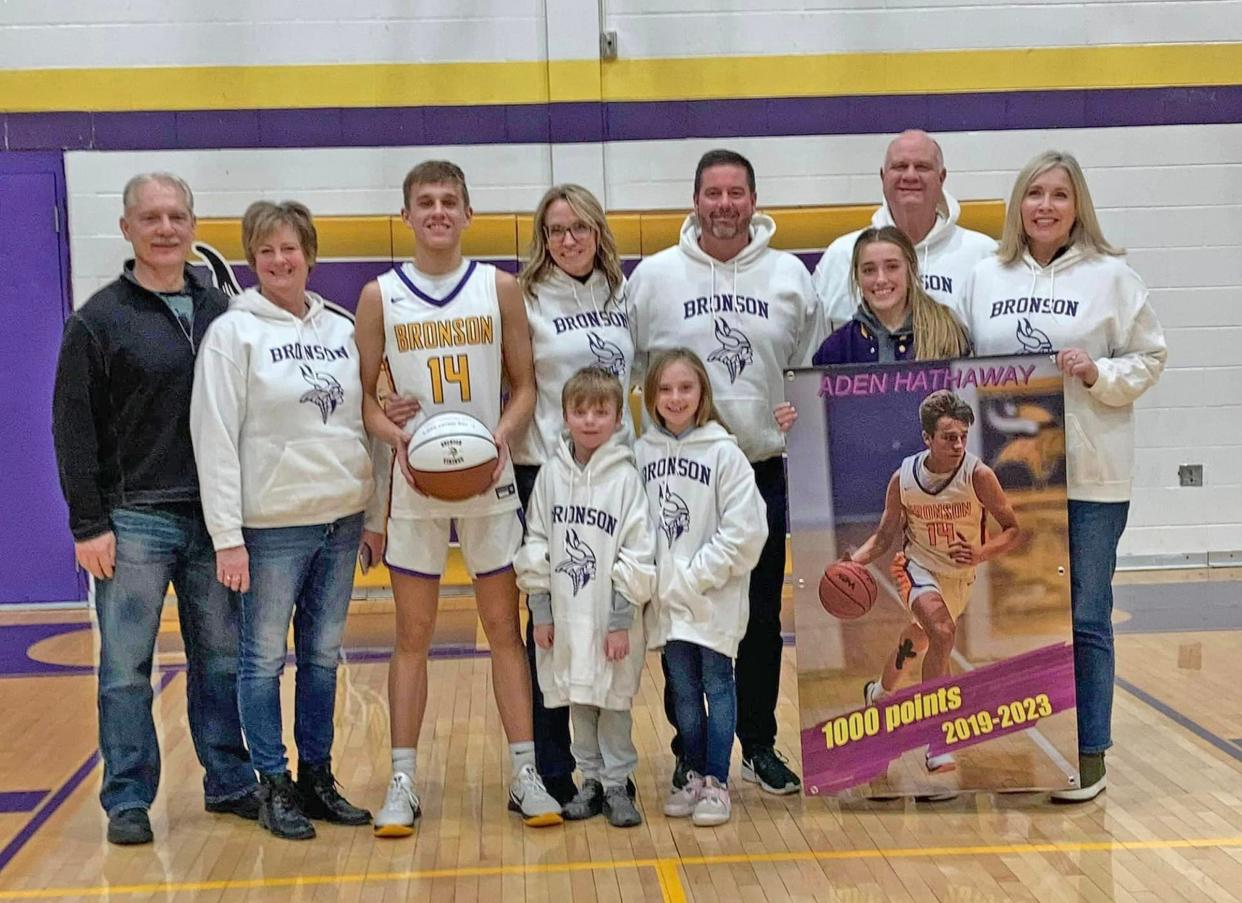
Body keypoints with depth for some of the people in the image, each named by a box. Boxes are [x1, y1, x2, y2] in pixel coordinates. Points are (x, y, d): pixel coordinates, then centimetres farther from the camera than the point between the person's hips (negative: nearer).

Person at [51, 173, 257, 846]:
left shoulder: (219, 312, 10)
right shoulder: (100, 320, -2)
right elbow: (74, 429, -4)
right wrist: (87, 525, -9)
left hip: (215, 518, 4)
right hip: (134, 519, -3)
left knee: (221, 660, 11)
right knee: (126, 670, 3)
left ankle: (230, 782, 22)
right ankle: (127, 801, 13)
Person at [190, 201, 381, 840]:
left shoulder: (342, 327, 9)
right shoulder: (233, 332, -5)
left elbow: (367, 419, 13)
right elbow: (214, 437, -9)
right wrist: (226, 536, -14)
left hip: (342, 519, 5)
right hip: (272, 525, -4)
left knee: (323, 655, 12)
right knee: (264, 659, 3)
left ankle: (317, 777, 23)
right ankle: (274, 787, 15)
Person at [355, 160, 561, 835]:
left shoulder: (499, 288, 2)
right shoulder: (380, 297, 1)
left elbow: (524, 384, 4)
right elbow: (364, 395, 2)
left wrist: (504, 431, -14)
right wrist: (395, 436, -16)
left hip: (489, 480, 0)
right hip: (415, 483, 0)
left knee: (504, 626, 5)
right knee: (412, 634, 5)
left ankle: (525, 774, 12)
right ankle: (403, 781, 13)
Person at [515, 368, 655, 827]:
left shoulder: (625, 477, -9)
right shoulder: (552, 474, 2)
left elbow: (638, 556, -8)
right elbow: (536, 547, 7)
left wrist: (622, 621, -10)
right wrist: (540, 611, 4)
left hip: (613, 618, -3)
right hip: (564, 616, 3)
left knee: (614, 703, 5)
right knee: (578, 703, 12)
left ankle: (617, 784, 18)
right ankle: (591, 780, 25)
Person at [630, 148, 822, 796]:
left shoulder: (789, 276, 5)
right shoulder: (654, 276, 1)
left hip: (764, 469, 1)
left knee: (762, 617, 9)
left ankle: (760, 745, 23)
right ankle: (690, 749, 19)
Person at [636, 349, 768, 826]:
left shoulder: (723, 451, -8)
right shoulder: (641, 452, 2)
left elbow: (744, 530, -12)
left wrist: (693, 579, -13)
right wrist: (657, 581, -6)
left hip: (715, 598, -3)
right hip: (665, 599, 3)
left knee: (717, 684, 5)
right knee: (682, 690, 13)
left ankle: (717, 782, 15)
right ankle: (693, 775, 26)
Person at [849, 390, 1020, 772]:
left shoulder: (978, 475, -22)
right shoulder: (903, 478, -16)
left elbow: (1012, 530, -15)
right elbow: (885, 536, -3)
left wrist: (981, 554, -33)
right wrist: (854, 560, -21)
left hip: (959, 576, 2)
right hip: (918, 566, -2)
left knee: (920, 638, 23)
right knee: (942, 632, -30)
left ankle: (879, 692, 56)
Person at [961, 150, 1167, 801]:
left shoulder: (1111, 276, 0)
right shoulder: (986, 278, 8)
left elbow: (1148, 359, 2)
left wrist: (1097, 374, -15)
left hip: (1090, 478, -3)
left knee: (1085, 618, 3)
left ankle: (1089, 753, 14)